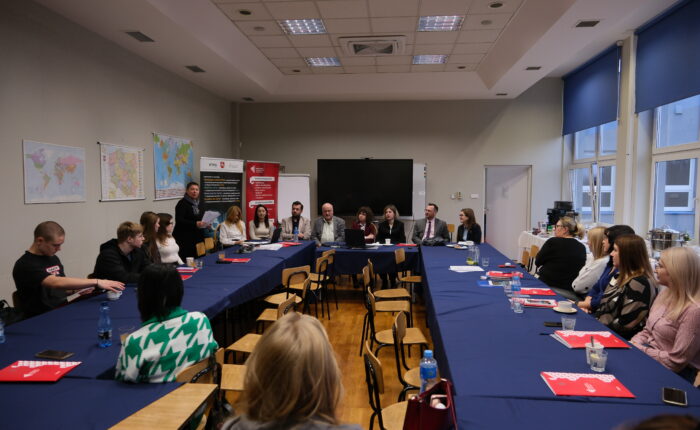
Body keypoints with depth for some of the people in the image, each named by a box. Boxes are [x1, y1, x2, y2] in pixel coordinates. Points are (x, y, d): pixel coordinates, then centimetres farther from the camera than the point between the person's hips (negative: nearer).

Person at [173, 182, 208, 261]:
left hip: (196, 236, 7)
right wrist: (195, 224, -25)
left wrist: (205, 224, 6)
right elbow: (179, 220, -17)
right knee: (185, 260, -11)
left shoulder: (199, 203, 15)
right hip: (184, 238, -7)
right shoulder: (182, 203, -8)